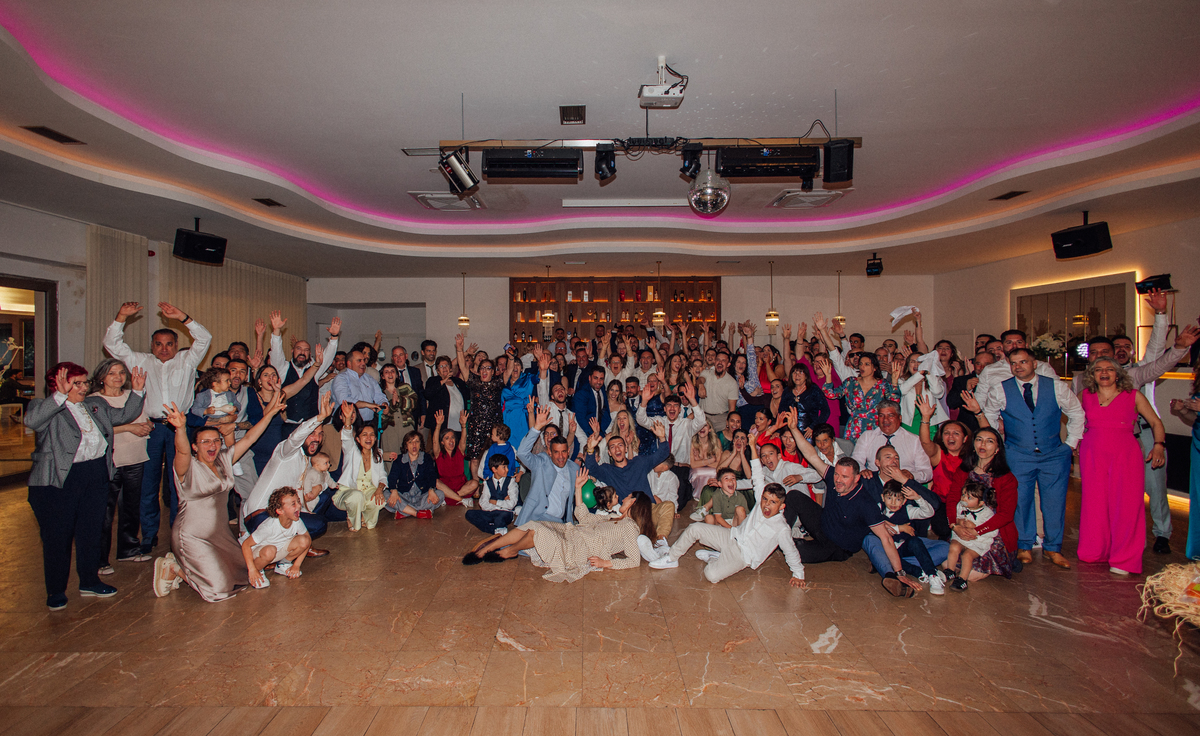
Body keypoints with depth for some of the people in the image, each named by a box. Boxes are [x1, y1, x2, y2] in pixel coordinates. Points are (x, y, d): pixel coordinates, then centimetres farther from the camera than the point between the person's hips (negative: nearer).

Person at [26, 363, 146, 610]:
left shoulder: (96, 404, 15)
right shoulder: (43, 406, -4)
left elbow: (124, 415, 20)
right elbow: (31, 420, -25)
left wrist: (138, 391, 7)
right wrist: (61, 395, -32)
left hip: (96, 476, 5)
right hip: (59, 481, -5)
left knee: (91, 532, 13)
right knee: (56, 536, 5)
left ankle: (89, 582, 27)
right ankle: (55, 591, 20)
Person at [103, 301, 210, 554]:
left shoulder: (186, 360, 11)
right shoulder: (142, 361, 16)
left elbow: (204, 339, 0)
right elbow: (113, 345, 11)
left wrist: (182, 317, -9)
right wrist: (121, 317, -1)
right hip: (150, 427, 2)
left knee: (178, 482, 1)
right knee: (148, 482, 5)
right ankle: (149, 535, 16)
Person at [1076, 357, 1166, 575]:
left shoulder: (1134, 396, 6)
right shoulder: (1085, 396, 10)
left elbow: (1155, 422, 9)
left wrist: (1159, 445, -5)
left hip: (1126, 453, -1)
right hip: (1093, 455, 2)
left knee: (1126, 503, -5)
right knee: (1094, 502, 3)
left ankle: (1123, 559, 5)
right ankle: (1095, 551, 19)